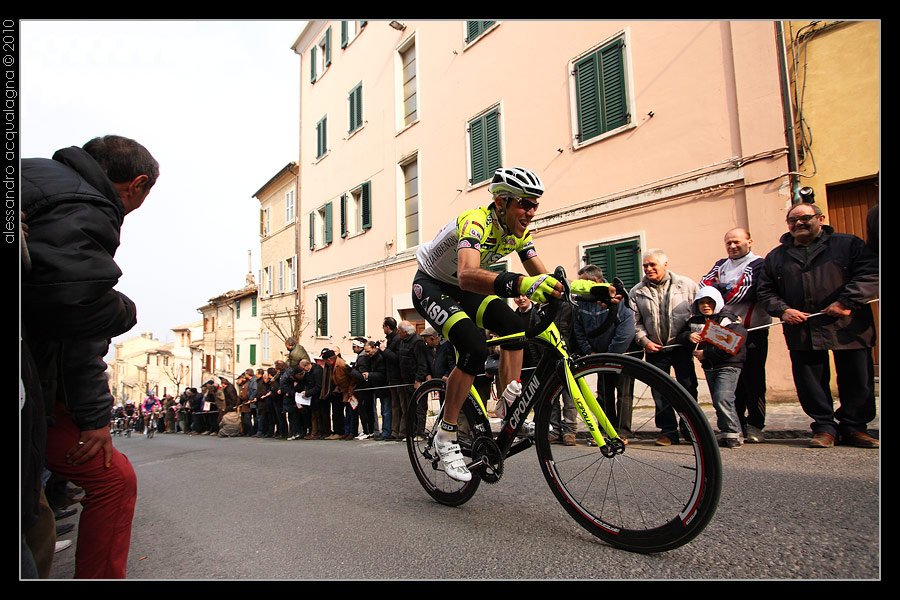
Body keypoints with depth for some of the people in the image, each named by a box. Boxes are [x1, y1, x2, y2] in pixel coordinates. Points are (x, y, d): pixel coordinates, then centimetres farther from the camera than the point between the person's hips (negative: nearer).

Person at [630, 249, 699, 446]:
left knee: (688, 388, 3)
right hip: (655, 350, 1)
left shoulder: (686, 285, 3)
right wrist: (644, 341, -6)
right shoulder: (636, 292, 6)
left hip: (682, 347, -1)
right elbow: (635, 322, 6)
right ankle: (668, 430, 13)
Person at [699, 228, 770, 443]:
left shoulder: (758, 264, -2)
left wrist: (718, 288, -4)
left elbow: (744, 292, -16)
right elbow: (703, 285, 5)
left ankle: (755, 426, 11)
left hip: (752, 332, -5)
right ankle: (736, 425, 18)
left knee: (753, 380, 0)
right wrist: (725, 289, -11)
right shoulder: (721, 265, 18)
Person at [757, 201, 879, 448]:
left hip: (848, 327, -1)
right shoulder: (776, 256, 14)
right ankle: (825, 428, 16)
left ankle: (854, 427, 21)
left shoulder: (848, 244, 7)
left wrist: (846, 302, -16)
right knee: (811, 382, 3)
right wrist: (782, 309, -5)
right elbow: (765, 290, 13)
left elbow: (871, 274, -4)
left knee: (857, 380, 6)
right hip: (801, 332, 2)